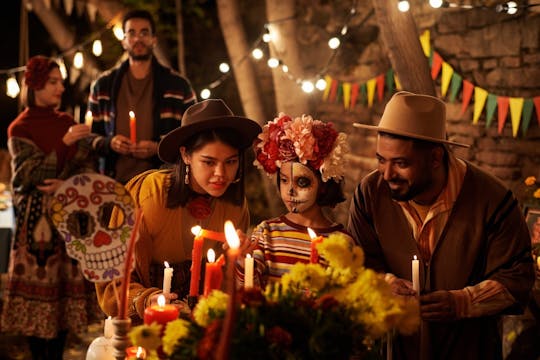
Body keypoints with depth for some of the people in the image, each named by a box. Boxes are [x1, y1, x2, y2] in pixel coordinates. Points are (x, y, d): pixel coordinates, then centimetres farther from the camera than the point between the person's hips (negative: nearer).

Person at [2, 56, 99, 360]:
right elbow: (28, 175, -11)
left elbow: (88, 167, 8)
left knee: (66, 283, 2)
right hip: (36, 218, -4)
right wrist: (64, 144, -17)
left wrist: (67, 184, -12)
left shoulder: (68, 122, 12)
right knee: (38, 280, -6)